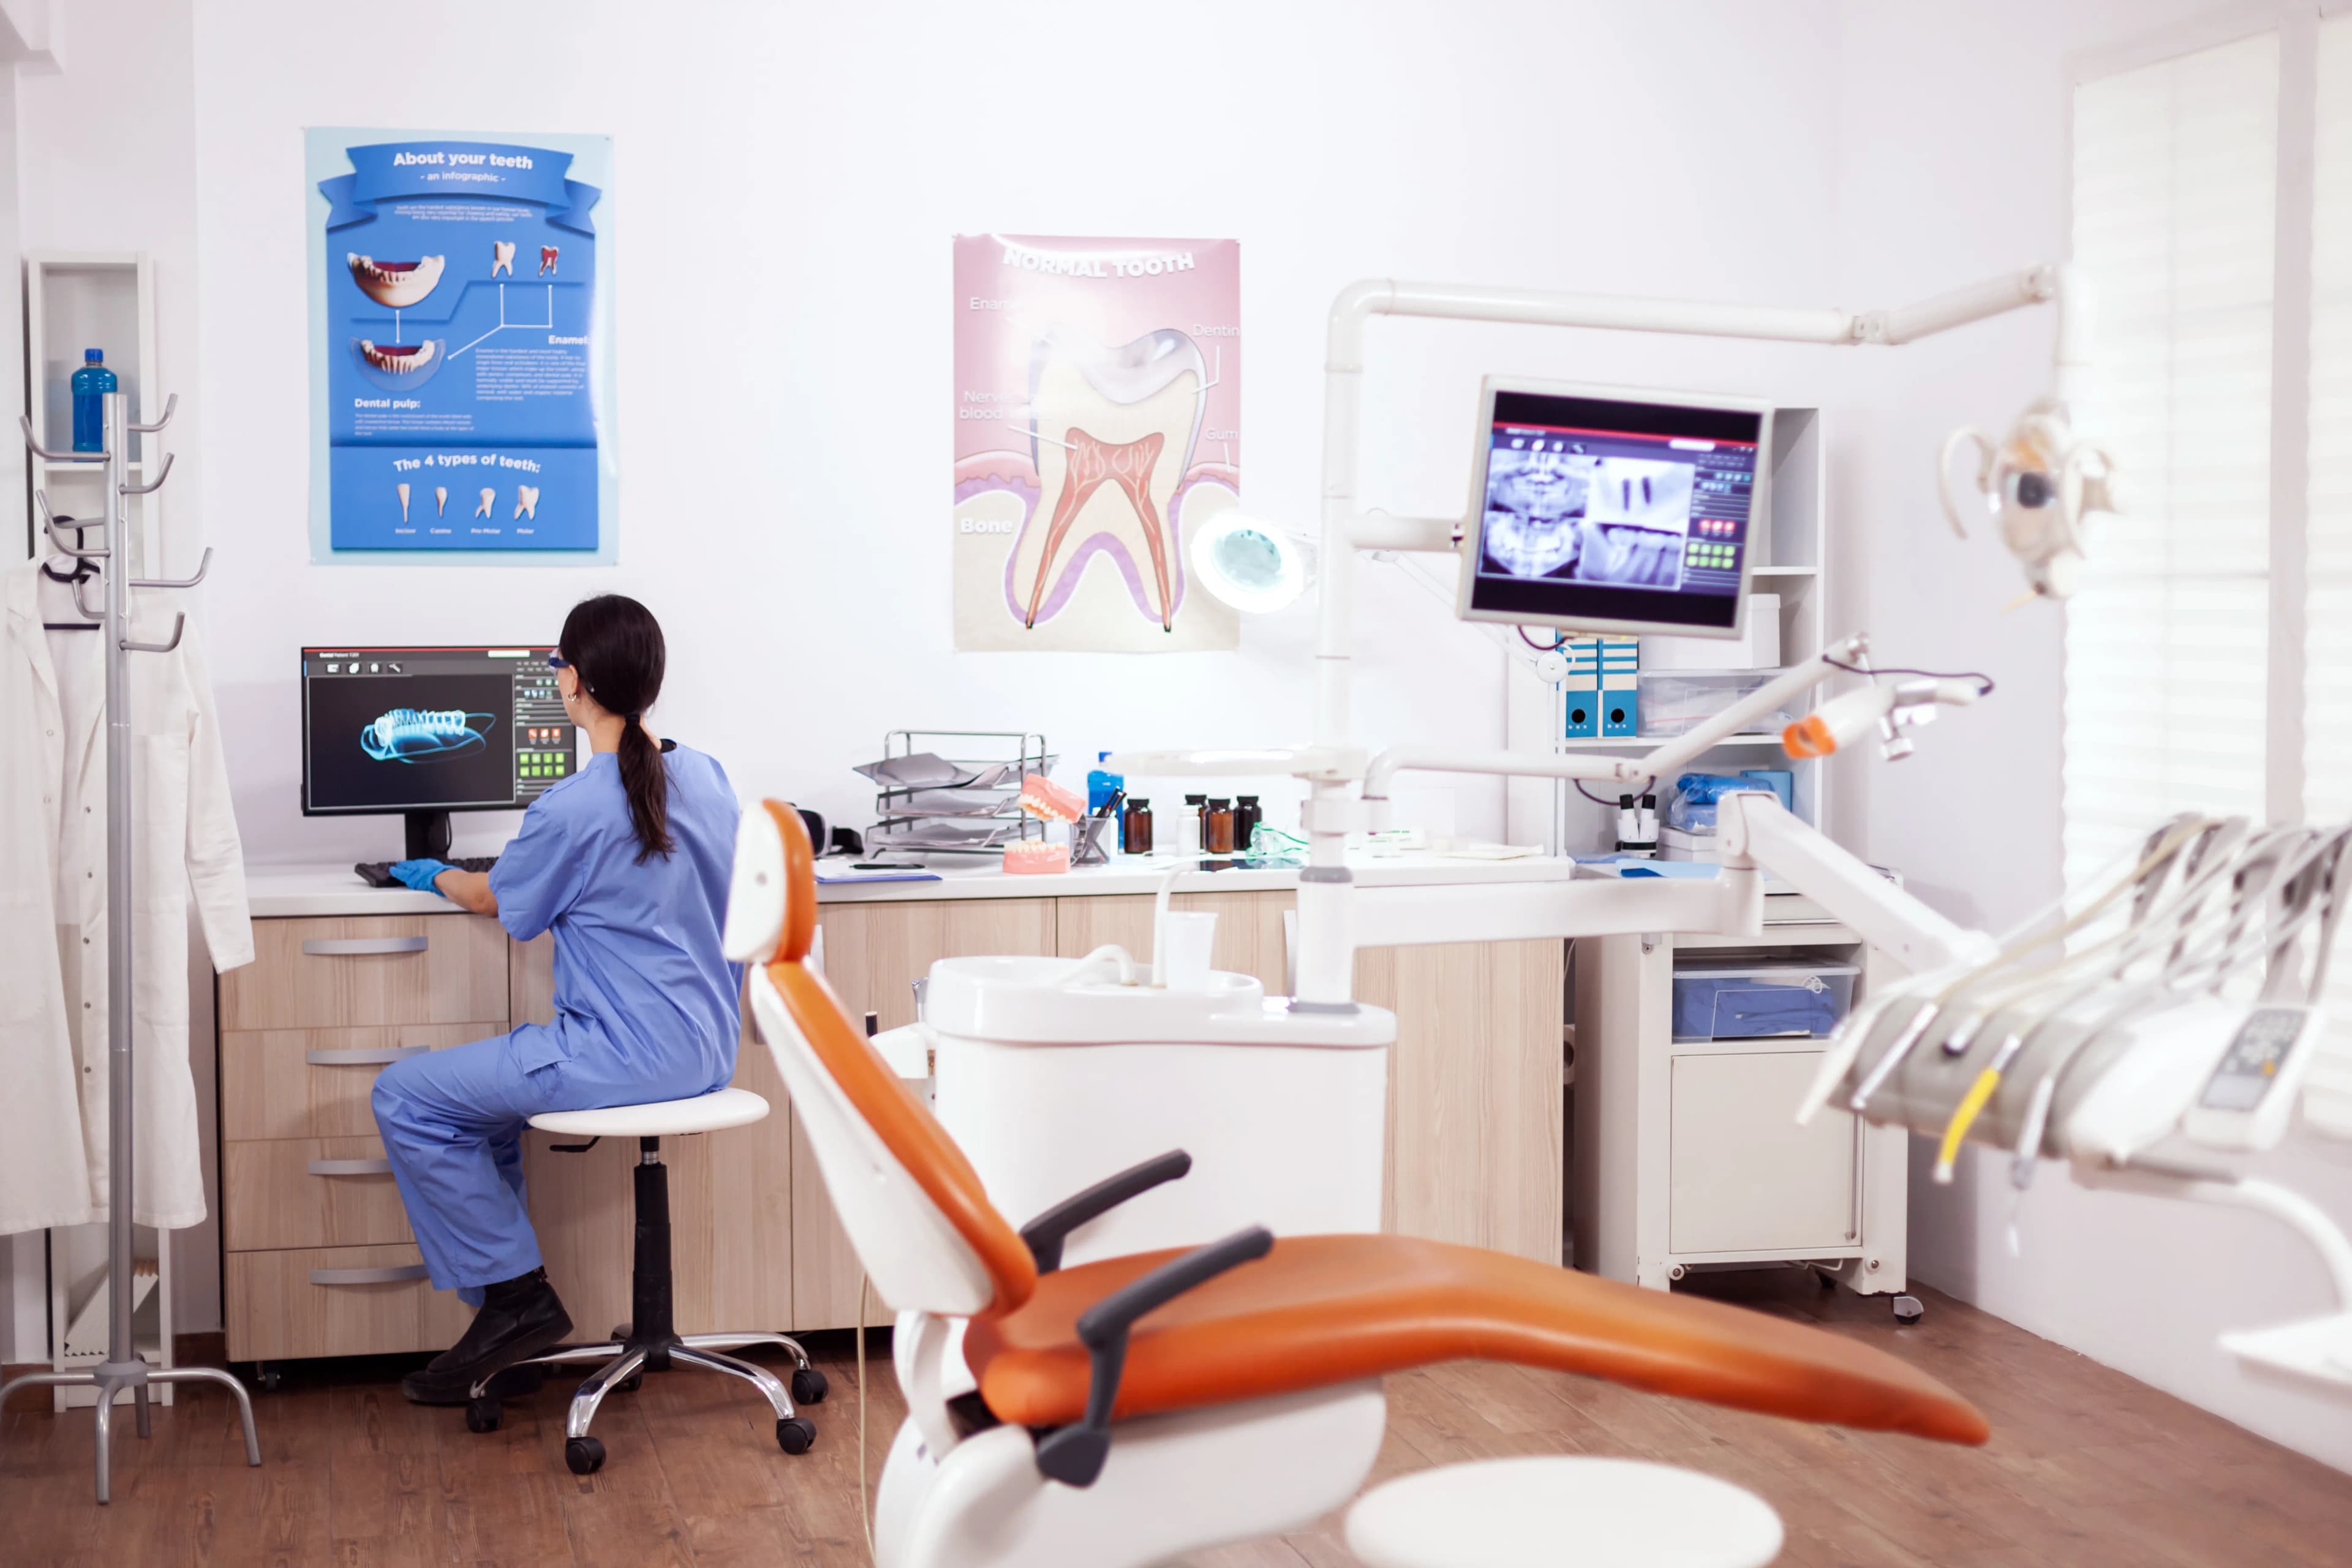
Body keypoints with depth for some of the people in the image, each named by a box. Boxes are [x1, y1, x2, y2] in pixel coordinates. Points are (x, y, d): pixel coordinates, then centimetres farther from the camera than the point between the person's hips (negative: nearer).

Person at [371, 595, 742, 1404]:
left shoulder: (571, 809, -17)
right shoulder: (707, 776, 6)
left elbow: (497, 900, 3)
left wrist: (433, 874, 24)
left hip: (626, 1054, -9)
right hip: (706, 1050, 9)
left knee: (404, 1099, 0)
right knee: (478, 1104, 26)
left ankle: (517, 1295, 4)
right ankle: (506, 1312, 24)